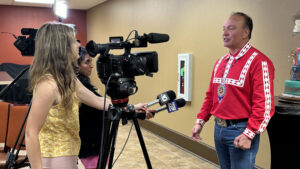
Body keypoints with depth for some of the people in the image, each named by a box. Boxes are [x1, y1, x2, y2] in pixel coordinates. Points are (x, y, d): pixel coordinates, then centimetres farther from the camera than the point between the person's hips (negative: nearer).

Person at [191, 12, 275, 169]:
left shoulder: (259, 62, -13)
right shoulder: (220, 62, 11)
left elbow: (265, 104, -18)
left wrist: (249, 134, -21)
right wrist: (200, 121, 12)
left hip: (240, 131, -7)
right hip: (219, 128, 7)